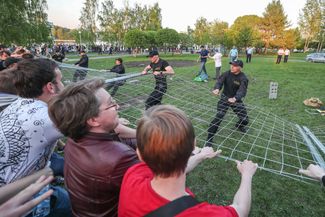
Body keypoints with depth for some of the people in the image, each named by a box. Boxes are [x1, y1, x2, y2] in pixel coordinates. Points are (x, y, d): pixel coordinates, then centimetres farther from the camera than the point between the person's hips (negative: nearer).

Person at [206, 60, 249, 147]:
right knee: (218, 117, -18)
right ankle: (209, 138, -8)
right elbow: (220, 81, -27)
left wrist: (235, 98, -54)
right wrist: (217, 89, -51)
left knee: (245, 119, 3)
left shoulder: (243, 78, -17)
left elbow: (242, 90, -32)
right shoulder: (227, 73, -12)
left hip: (236, 100, 1)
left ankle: (239, 125, 43)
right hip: (225, 98, 0)